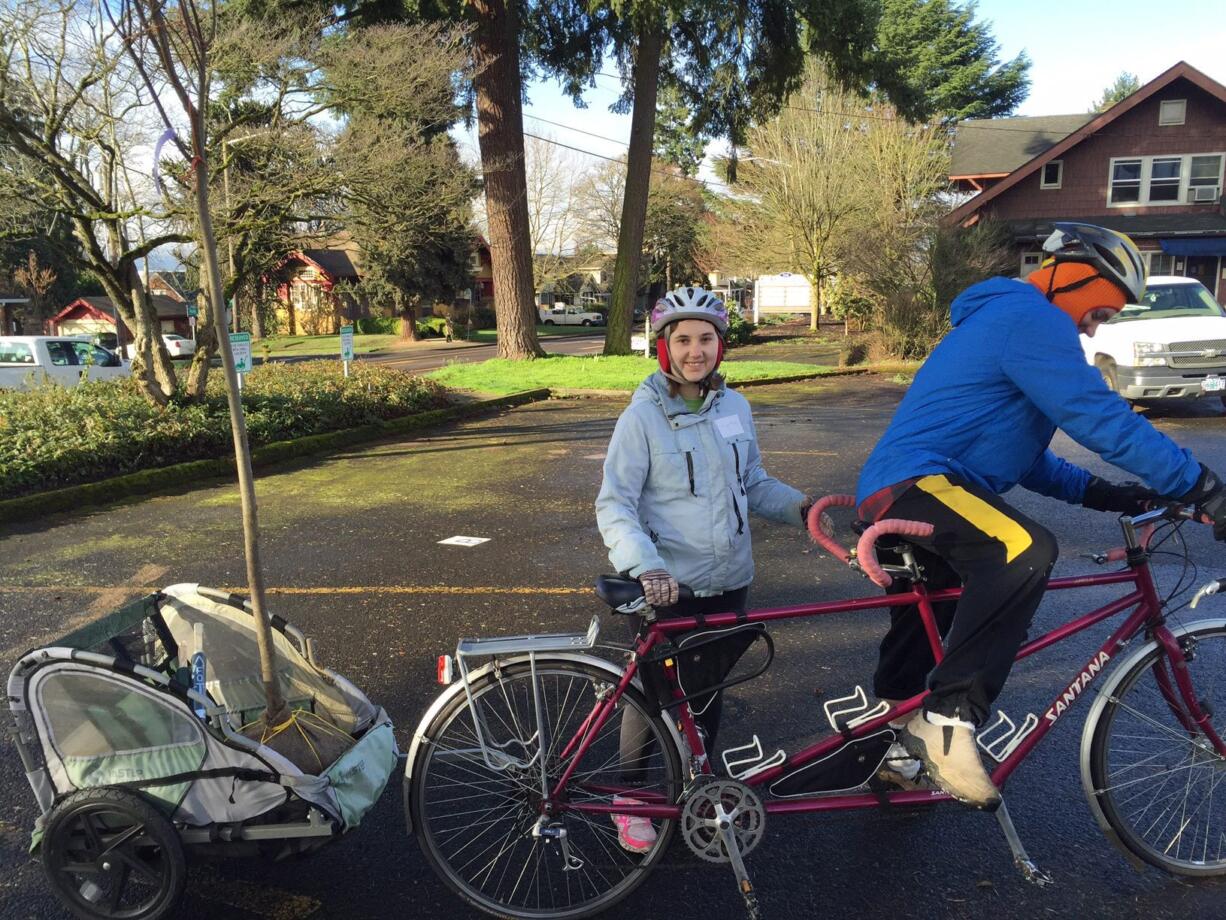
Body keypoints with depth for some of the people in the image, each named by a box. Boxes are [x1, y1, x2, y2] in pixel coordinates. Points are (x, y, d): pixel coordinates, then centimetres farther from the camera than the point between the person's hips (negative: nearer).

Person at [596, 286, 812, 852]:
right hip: (670, 587, -4)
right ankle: (629, 796, 30)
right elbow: (613, 504, -15)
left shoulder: (734, 407, 3)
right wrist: (646, 567, -30)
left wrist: (799, 506, -4)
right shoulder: (643, 416, -12)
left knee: (709, 690, 17)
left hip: (729, 581, 5)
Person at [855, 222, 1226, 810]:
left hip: (899, 492, 11)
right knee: (1025, 552, -34)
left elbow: (1014, 450, 26)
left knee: (924, 635, 23)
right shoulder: (1030, 317, -10)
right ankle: (947, 719, -30)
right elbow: (1101, 419, -20)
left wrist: (1094, 492, 16)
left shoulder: (1006, 320, 24)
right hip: (912, 483, -11)